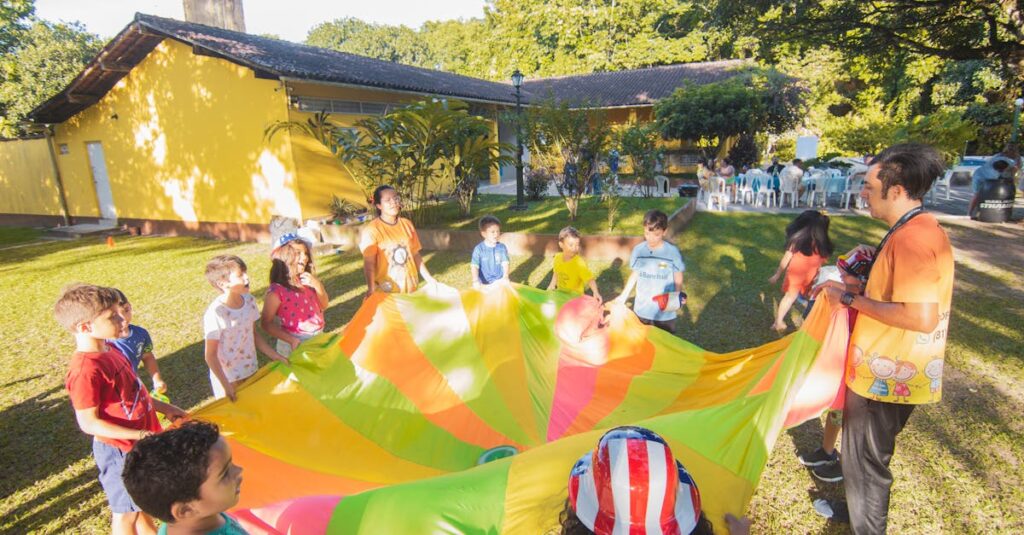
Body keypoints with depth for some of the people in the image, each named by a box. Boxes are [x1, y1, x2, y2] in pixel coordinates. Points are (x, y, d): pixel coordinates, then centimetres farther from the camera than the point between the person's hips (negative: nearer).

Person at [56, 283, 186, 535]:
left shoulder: (108, 349, -1)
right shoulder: (85, 370, -28)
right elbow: (89, 423, -24)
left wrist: (163, 407, 10)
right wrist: (139, 435, -28)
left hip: (141, 442, 8)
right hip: (119, 451, -8)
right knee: (126, 510, 14)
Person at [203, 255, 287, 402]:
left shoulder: (249, 300, -7)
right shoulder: (215, 314, -23)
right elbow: (210, 355, -16)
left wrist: (275, 356, 2)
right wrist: (225, 385, -15)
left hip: (251, 371, 5)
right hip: (227, 378, -5)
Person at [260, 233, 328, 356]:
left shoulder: (308, 281, -2)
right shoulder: (277, 290, -18)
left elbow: (323, 306, 4)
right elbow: (266, 323, -13)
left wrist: (317, 285, -12)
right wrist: (291, 340, -20)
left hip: (317, 339, 5)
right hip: (295, 345, -5)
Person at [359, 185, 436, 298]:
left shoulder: (407, 224, 6)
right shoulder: (371, 230, -10)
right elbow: (369, 263, -17)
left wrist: (428, 278, 9)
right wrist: (371, 288, -31)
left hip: (410, 286, 5)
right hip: (387, 291, -5)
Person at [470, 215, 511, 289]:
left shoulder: (502, 247, 0)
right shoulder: (479, 249, -5)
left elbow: (505, 263, -4)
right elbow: (474, 266, -9)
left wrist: (505, 277, -21)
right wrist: (475, 281, -23)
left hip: (499, 282, 2)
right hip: (484, 283, -2)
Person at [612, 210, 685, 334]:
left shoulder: (673, 252, -13)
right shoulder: (638, 250, -5)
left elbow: (678, 281, -4)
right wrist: (623, 296, 7)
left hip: (665, 314, -2)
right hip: (641, 311, 3)